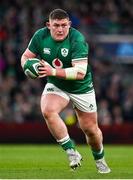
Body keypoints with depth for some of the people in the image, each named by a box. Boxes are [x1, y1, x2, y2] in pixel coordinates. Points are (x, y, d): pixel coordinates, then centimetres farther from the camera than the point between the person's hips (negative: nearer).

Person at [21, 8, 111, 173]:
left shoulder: (77, 39, -28)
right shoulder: (40, 36, -14)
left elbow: (80, 72, -34)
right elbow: (26, 56, 1)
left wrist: (54, 71, -42)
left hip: (82, 87, -2)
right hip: (55, 86, 2)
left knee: (90, 129, 7)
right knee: (47, 110, -29)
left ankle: (99, 159, 39)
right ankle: (71, 152, -19)